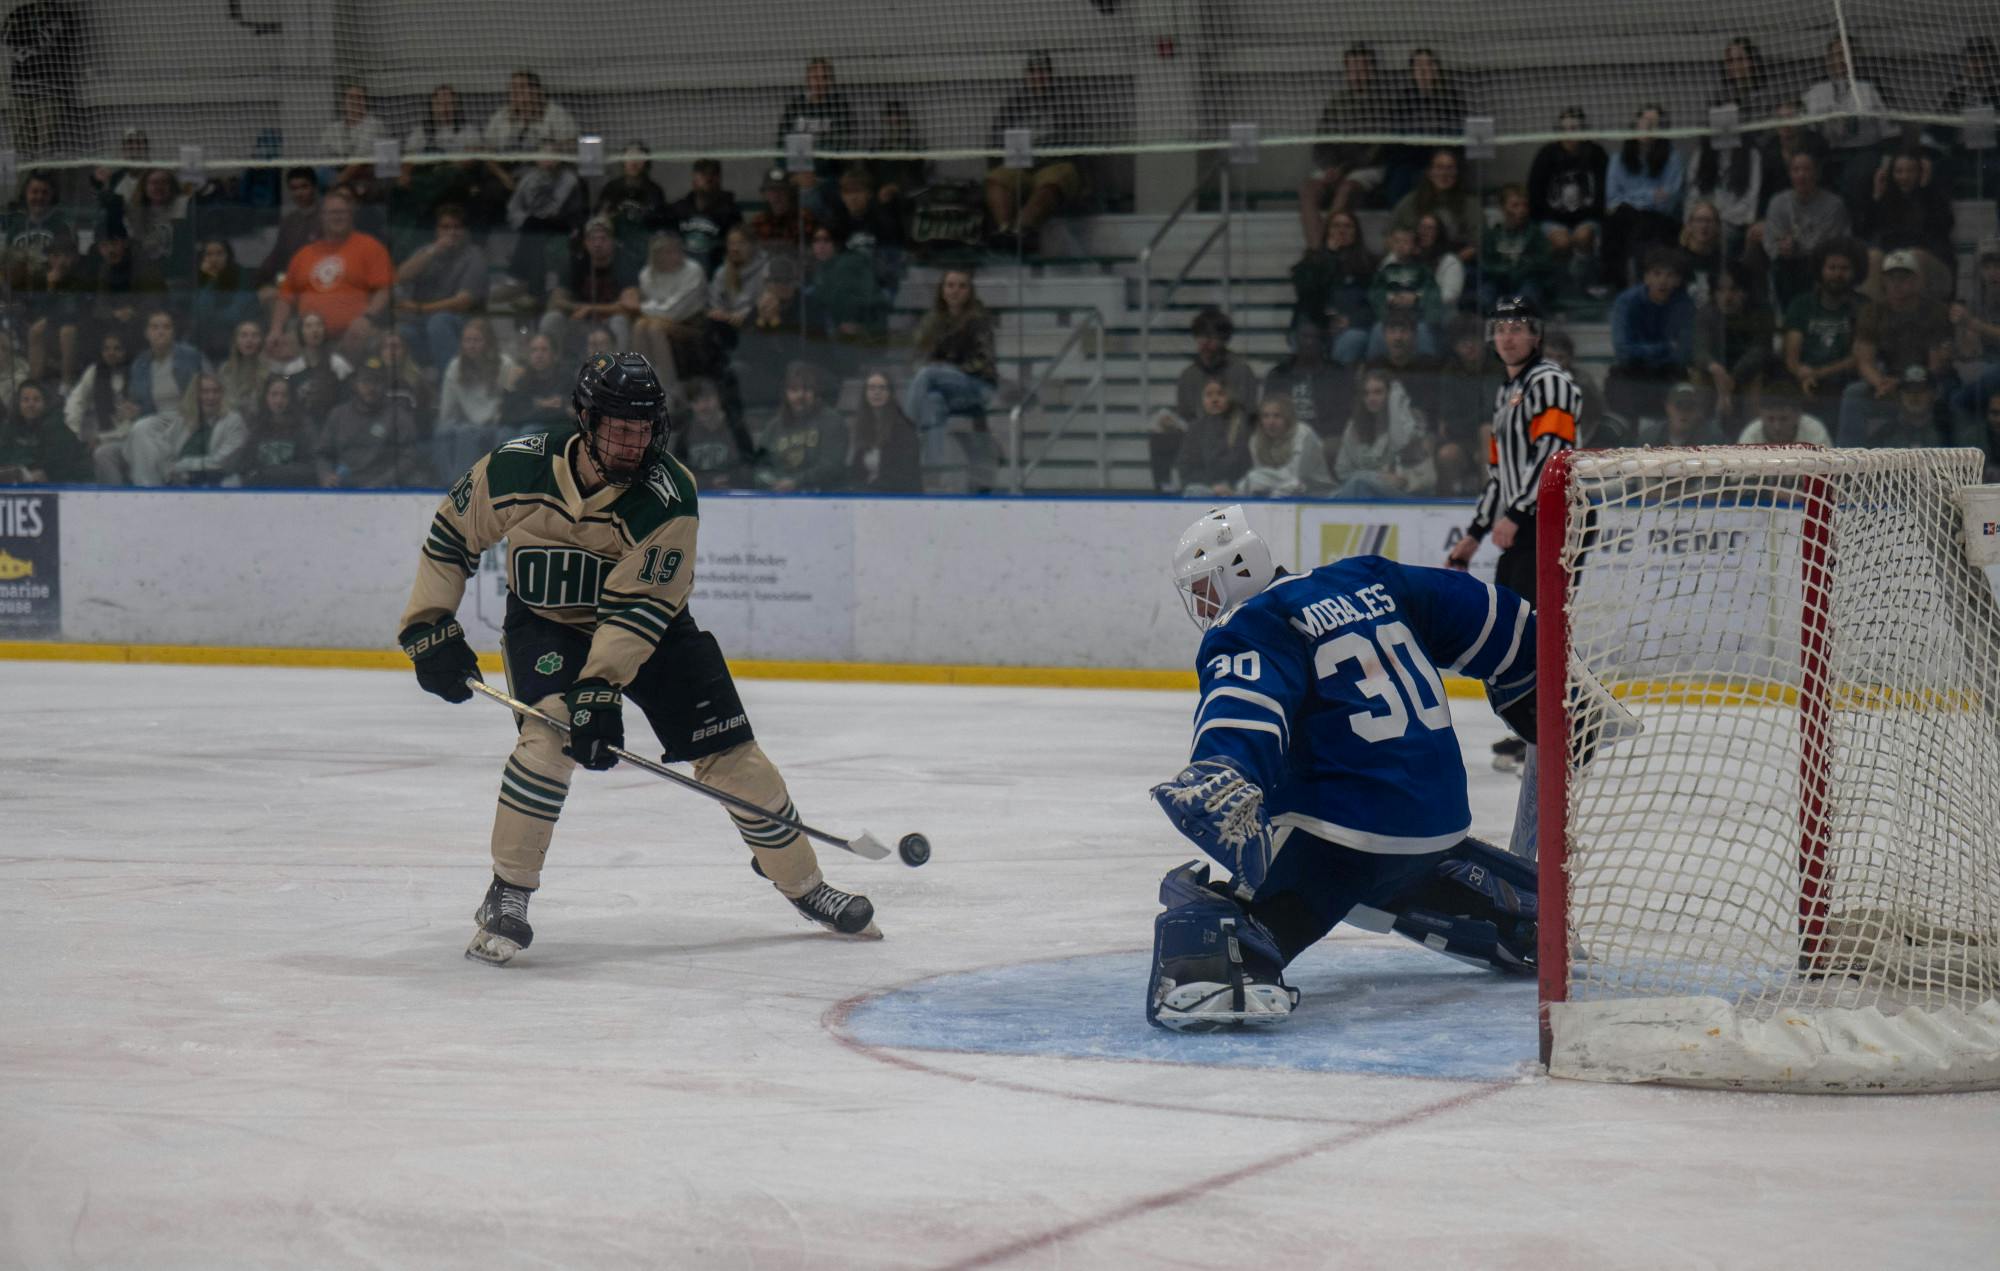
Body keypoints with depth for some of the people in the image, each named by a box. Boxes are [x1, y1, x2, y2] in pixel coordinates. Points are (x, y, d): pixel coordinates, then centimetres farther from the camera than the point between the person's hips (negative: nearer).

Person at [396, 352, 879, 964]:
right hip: (545, 622, 0)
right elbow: (451, 538, -5)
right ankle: (507, 896, -16)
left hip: (651, 628, 0)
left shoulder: (668, 495, -26)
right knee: (550, 732, -28)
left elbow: (639, 608, -30)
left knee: (730, 751, -4)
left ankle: (805, 886, 15)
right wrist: (430, 628, -10)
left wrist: (600, 686, -39)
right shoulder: (517, 469, -21)